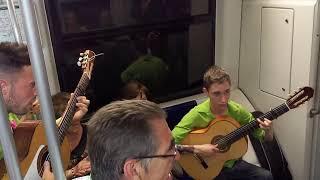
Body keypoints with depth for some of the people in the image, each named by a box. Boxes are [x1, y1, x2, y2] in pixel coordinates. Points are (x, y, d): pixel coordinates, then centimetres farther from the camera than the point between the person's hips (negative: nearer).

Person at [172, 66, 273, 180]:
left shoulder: (237, 110, -9)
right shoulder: (197, 115, -20)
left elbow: (267, 138, 0)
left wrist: (268, 131, -22)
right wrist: (197, 149, -32)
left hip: (234, 163, 4)